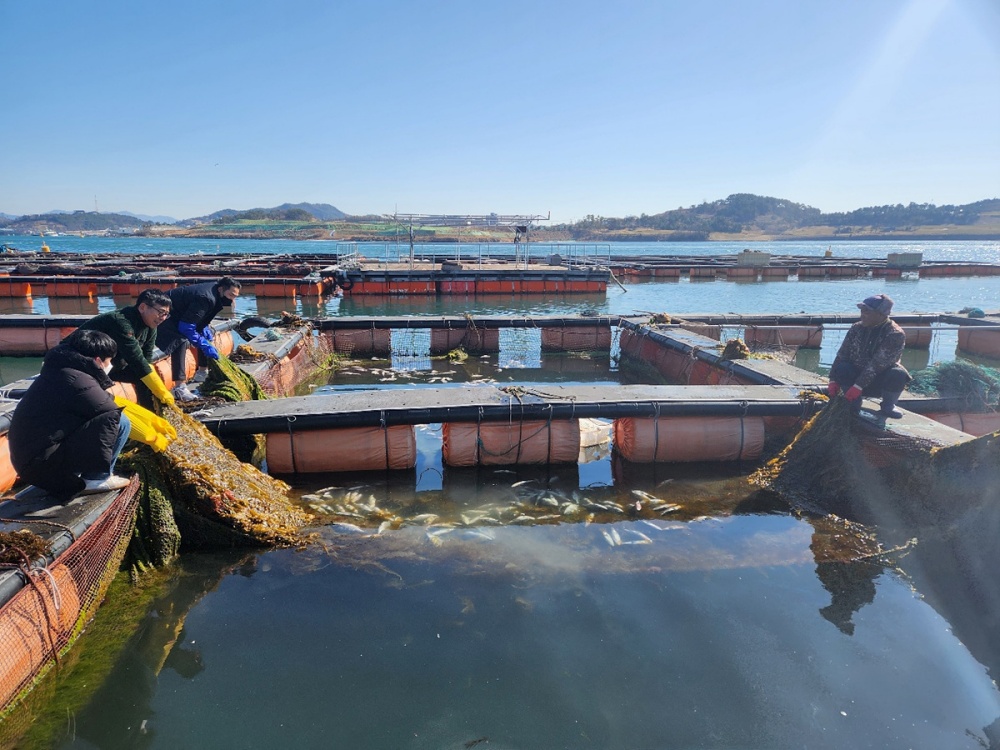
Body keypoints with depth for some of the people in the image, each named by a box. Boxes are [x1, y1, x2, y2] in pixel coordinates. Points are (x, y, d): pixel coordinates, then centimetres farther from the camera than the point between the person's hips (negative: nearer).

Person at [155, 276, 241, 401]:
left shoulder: (213, 289, -1)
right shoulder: (206, 299, -31)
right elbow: (186, 327, -30)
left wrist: (206, 327, -2)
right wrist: (205, 345, -27)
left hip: (178, 314, 11)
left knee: (206, 335, 16)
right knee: (181, 342, -31)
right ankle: (179, 388, -34)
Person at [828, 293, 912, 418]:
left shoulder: (895, 335, -19)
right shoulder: (856, 329, -4)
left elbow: (877, 365, -27)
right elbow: (841, 356, -6)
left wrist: (858, 386, -33)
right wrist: (834, 380, -17)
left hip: (880, 382, -3)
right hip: (857, 375, 3)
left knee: (898, 374, -33)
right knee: (842, 368, -27)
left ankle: (887, 407, -5)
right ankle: (854, 406, -5)